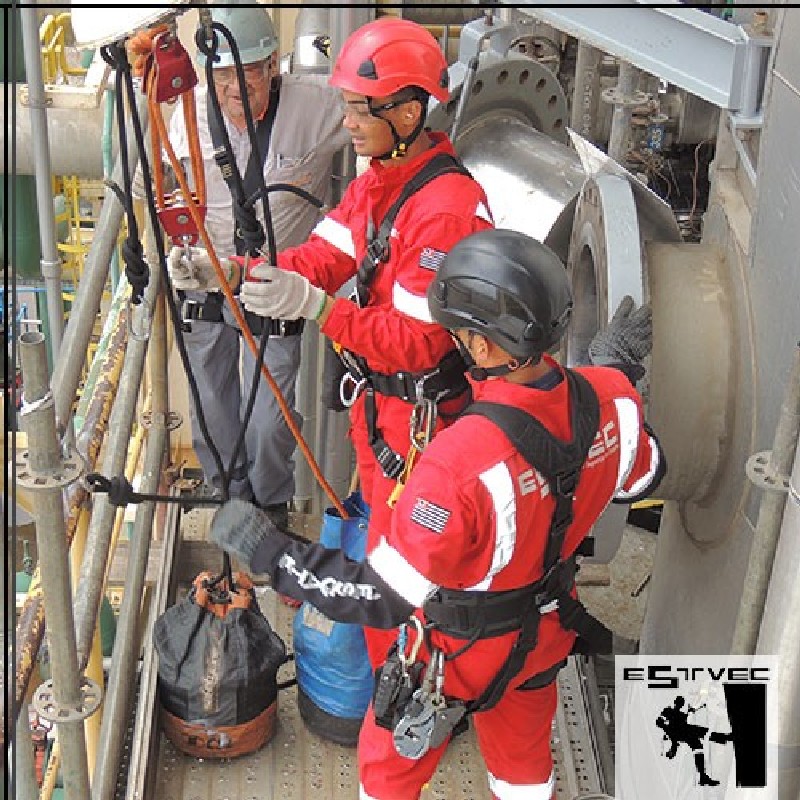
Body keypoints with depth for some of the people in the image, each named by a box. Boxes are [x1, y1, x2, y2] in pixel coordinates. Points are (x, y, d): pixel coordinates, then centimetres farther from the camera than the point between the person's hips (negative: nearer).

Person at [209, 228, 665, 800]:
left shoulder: (462, 458, -42)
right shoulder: (610, 397, -23)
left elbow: (382, 597, -33)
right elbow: (642, 480, 1)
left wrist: (271, 555, -25)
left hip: (462, 650, -6)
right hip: (546, 634, 6)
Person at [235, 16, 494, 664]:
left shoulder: (447, 209, -29)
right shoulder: (376, 179, 3)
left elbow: (419, 340, -30)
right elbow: (322, 258, 0)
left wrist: (314, 306, -38)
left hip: (423, 411, -10)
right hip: (375, 394, 10)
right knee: (379, 520, 26)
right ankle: (385, 660, 49)